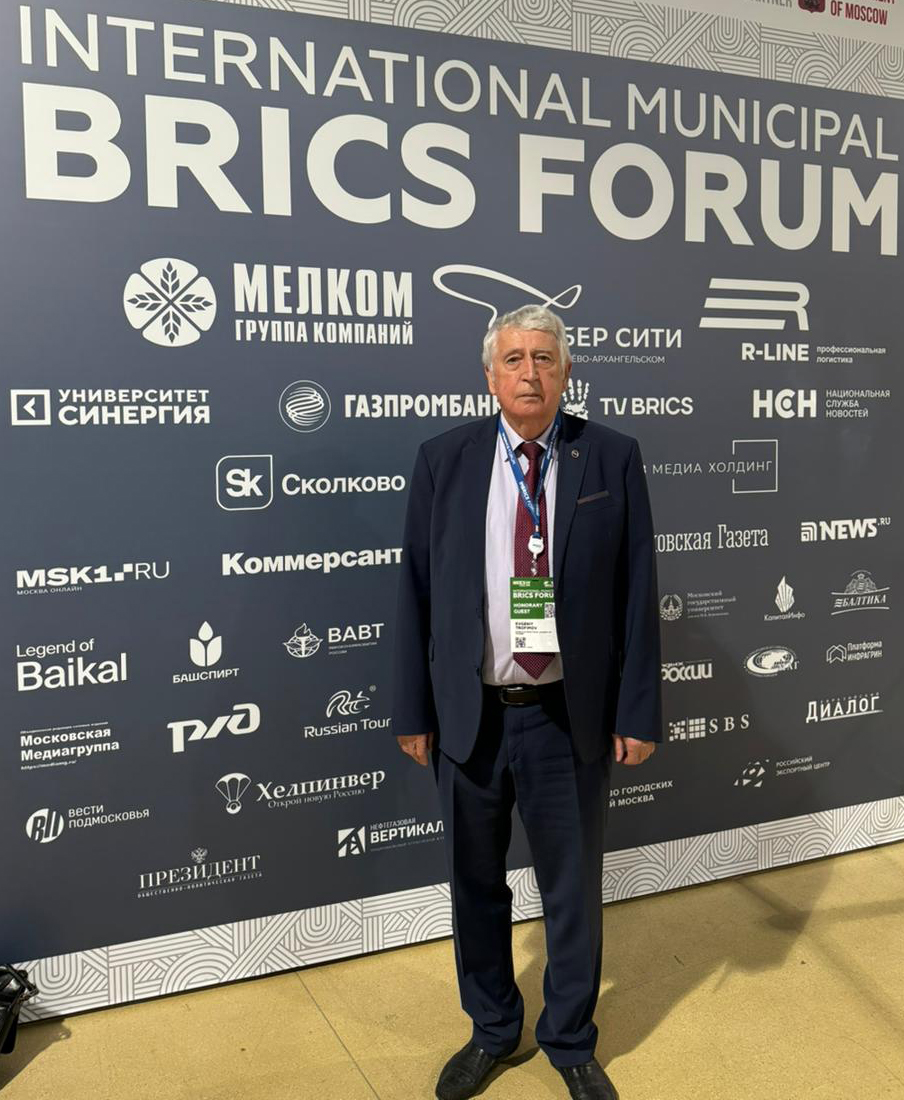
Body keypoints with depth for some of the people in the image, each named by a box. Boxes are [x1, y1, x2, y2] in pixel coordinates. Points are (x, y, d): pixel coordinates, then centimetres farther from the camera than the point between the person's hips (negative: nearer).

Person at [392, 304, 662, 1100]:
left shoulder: (612, 459, -3)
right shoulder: (444, 460, -1)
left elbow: (637, 592, -3)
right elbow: (416, 592, 0)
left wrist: (637, 711, -5)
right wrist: (413, 709, -1)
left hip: (571, 716, -1)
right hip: (469, 714, 1)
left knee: (574, 889, 15)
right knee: (475, 885, 18)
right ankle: (492, 1031, 42)